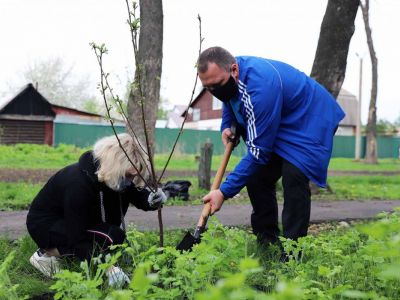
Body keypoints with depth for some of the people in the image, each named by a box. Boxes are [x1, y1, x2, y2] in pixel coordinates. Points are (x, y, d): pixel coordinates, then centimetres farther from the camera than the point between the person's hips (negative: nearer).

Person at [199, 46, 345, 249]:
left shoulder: (260, 87, -38)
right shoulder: (228, 77, -11)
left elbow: (258, 152, -35)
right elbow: (229, 100, 17)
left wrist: (224, 192, -33)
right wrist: (226, 126, -4)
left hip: (309, 120, -9)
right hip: (277, 124, 9)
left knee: (293, 177, -27)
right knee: (256, 177, 0)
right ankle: (266, 242, 12)